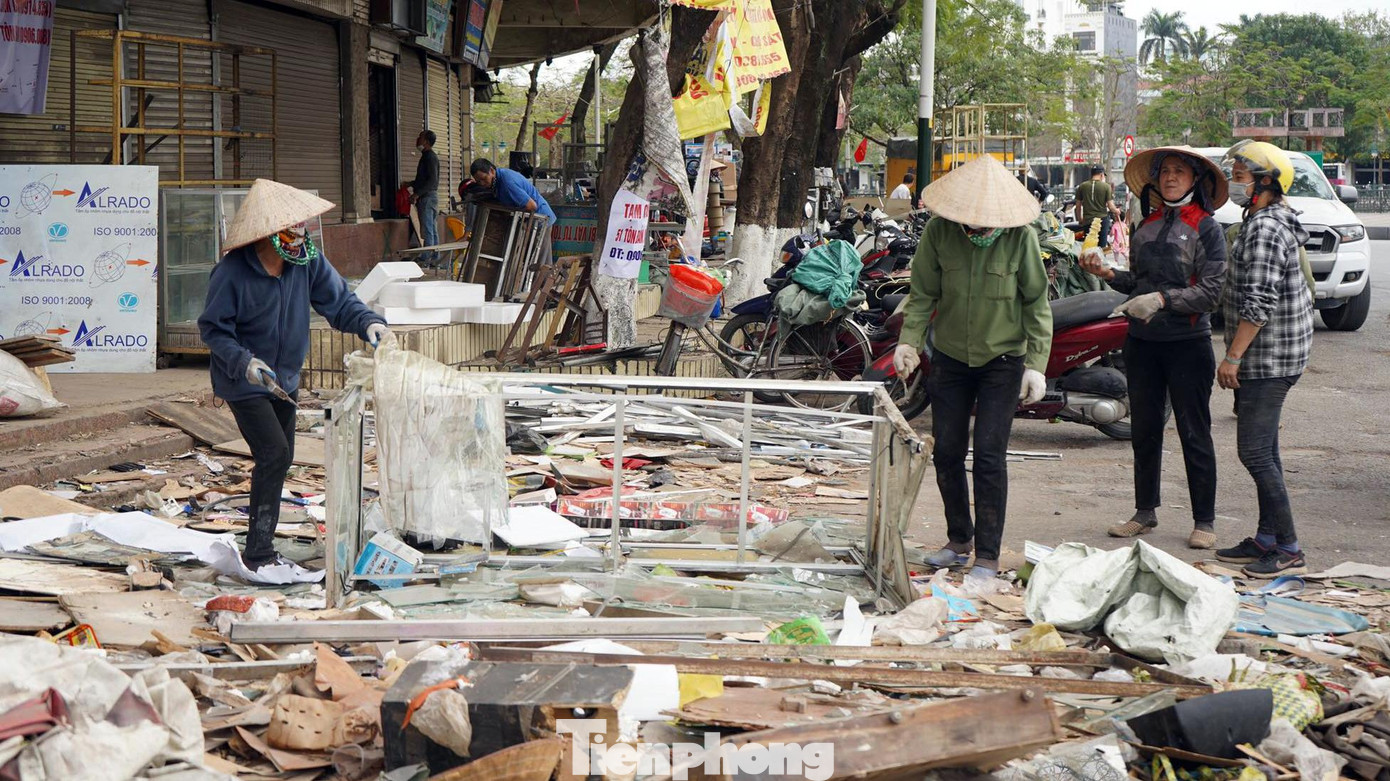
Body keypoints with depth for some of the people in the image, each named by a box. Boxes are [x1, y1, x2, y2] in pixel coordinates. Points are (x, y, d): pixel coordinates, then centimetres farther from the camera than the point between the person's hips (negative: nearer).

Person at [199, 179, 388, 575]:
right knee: (274, 453, -18)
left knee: (281, 458, 14)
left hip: (283, 379, 7)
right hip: (244, 381, -7)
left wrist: (368, 321, -21)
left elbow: (337, 300, -2)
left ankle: (260, 546, 29)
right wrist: (244, 362, -32)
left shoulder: (307, 260, -10)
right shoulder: (232, 272, -25)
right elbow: (213, 328, -18)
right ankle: (258, 553, -12)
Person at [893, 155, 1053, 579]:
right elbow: (923, 293, 1)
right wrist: (909, 341, -11)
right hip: (950, 357, 3)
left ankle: (988, 555, 0)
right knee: (947, 452, 8)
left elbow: (1037, 304, -5)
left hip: (1002, 360, -3)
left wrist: (1036, 363, -8)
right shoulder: (939, 231, -9)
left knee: (989, 455, -8)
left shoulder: (1020, 237, -13)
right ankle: (959, 540, 27)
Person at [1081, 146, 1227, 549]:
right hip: (1142, 341, 6)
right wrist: (1107, 273, 2)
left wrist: (1162, 299, -22)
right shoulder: (1148, 224, 12)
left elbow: (1210, 292, -12)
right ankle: (1145, 512, 24)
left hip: (1187, 342, -6)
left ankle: (1204, 521, 8)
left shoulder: (1206, 227, -5)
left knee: (1194, 434, -1)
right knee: (1144, 431, 12)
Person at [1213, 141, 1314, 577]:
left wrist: (1233, 356, -24)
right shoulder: (1272, 222, 16)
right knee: (1263, 449, 15)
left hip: (1267, 360, -11)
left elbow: (1259, 303, -26)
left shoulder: (1265, 229, -18)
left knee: (1255, 453, -11)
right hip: (1268, 358, 11)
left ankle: (1290, 552, -9)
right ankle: (1266, 539, 21)